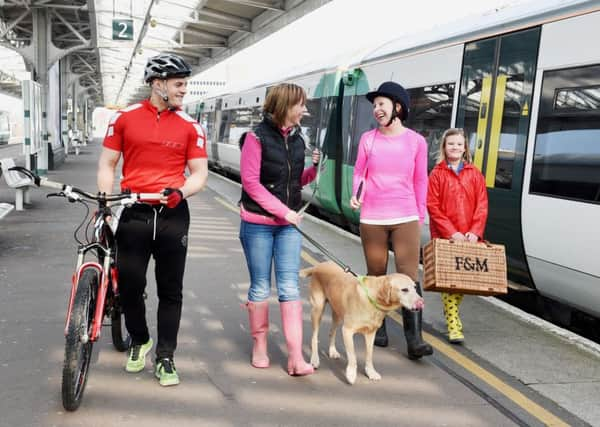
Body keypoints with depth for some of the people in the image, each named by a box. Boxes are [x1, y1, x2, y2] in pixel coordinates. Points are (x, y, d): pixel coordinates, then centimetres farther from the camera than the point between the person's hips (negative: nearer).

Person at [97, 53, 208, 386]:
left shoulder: (190, 126, 2)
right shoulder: (125, 118, 2)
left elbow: (200, 174, 3)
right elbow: (107, 163, 6)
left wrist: (180, 191, -17)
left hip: (173, 215, 0)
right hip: (133, 212, 0)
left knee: (170, 291, 6)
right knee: (129, 284, 6)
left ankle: (165, 358, 19)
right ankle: (139, 340, 33)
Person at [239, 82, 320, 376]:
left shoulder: (297, 139, 8)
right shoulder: (257, 137, -10)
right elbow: (250, 182, -13)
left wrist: (313, 169, -5)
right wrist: (283, 210, -15)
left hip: (289, 225, 4)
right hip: (258, 224, -4)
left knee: (290, 288, 0)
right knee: (260, 287, 7)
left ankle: (295, 357, 0)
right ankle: (259, 346, 24)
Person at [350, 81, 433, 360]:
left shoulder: (416, 141, 2)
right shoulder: (368, 139, 3)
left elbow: (420, 181, 7)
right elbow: (359, 173, 7)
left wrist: (420, 216, 9)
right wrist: (356, 194, -13)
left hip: (406, 218, -1)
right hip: (372, 219, 1)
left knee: (409, 277, -7)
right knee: (376, 274, 10)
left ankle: (414, 339, -6)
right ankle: (378, 328, 25)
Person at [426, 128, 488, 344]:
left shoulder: (474, 174, 8)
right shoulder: (437, 174, 1)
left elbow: (482, 206, 4)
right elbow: (433, 207, -5)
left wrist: (475, 231, -9)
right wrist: (452, 232, -13)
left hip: (468, 237, 3)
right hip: (444, 236, -3)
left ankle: (451, 310, 31)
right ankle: (453, 325, -2)